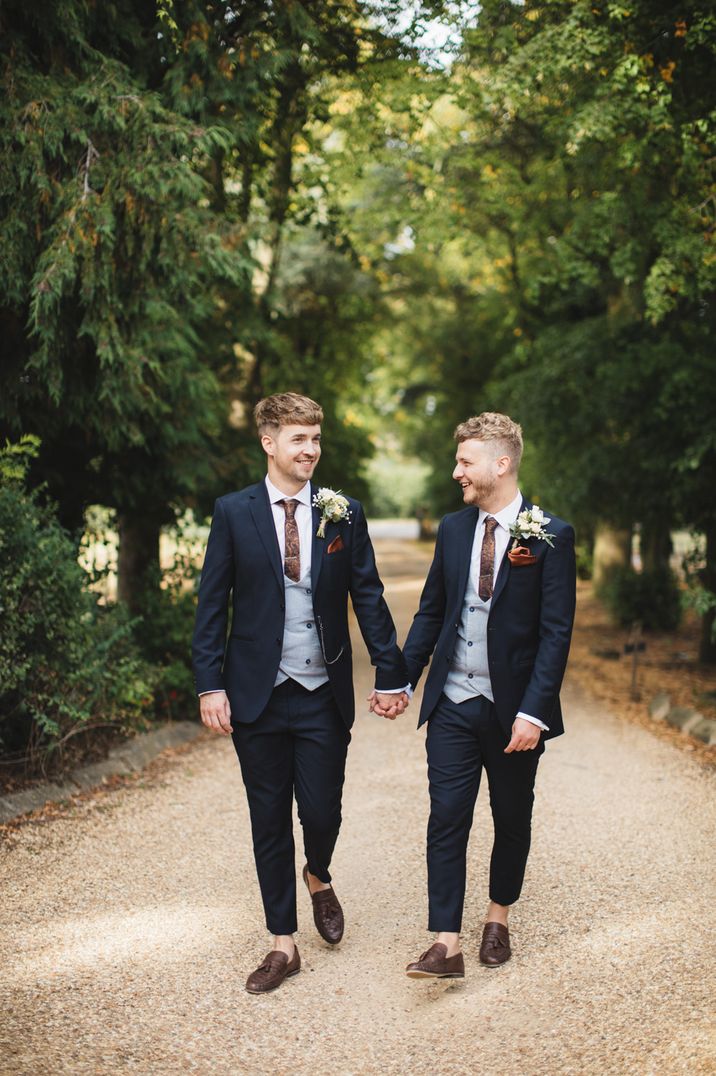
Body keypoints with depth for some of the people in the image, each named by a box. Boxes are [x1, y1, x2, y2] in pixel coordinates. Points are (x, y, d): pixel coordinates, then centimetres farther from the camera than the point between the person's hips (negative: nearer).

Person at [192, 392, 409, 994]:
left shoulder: (343, 514, 2)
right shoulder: (234, 513, 0)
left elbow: (369, 598, 3)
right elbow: (212, 604, 0)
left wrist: (391, 674, -3)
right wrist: (211, 684, -8)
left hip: (324, 695, 0)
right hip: (258, 693, 0)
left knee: (322, 811, 1)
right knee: (270, 820, 8)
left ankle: (318, 878, 38)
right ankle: (283, 944, 22)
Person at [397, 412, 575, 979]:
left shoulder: (551, 537, -10)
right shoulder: (453, 529, 5)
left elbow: (556, 632, -13)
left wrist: (533, 712, -19)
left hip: (514, 709, -3)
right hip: (453, 704, 3)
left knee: (512, 821, 13)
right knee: (446, 820, -3)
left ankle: (498, 917, 34)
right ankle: (446, 946, 0)